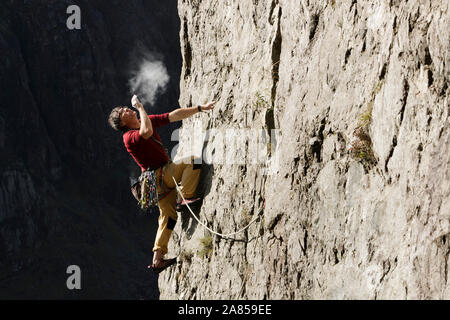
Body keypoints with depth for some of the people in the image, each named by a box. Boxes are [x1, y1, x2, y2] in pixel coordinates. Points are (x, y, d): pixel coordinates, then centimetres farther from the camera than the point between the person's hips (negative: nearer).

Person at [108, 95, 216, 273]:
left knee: (168, 216, 10)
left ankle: (157, 259, 11)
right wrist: (140, 107, -28)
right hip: (158, 176, -8)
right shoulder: (129, 137, -16)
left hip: (164, 178, 8)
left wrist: (200, 108, 5)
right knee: (193, 161, -16)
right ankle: (185, 198, -16)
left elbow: (175, 116, 10)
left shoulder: (149, 120, 10)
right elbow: (147, 132, -39)